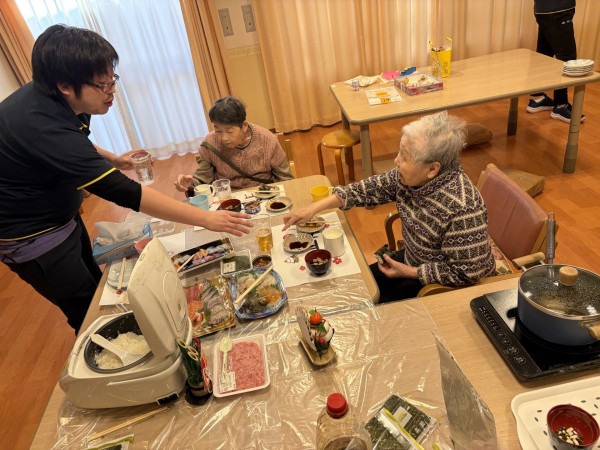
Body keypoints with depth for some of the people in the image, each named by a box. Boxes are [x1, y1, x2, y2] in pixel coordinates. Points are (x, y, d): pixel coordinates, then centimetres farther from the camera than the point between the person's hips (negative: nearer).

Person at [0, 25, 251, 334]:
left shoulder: (53, 97, -9)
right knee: (89, 315, 6)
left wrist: (112, 159, -1)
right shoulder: (42, 127, -36)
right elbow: (124, 192, -39)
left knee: (98, 287, 23)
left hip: (63, 216, 9)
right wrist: (206, 219, -38)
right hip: (31, 237, -9)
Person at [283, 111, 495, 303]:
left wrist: (409, 272, -20)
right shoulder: (409, 176, -16)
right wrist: (315, 207, -9)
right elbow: (370, 189, -4)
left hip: (441, 285, -6)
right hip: (413, 260, 6)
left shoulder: (462, 208, -35)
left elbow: (466, 274, -26)